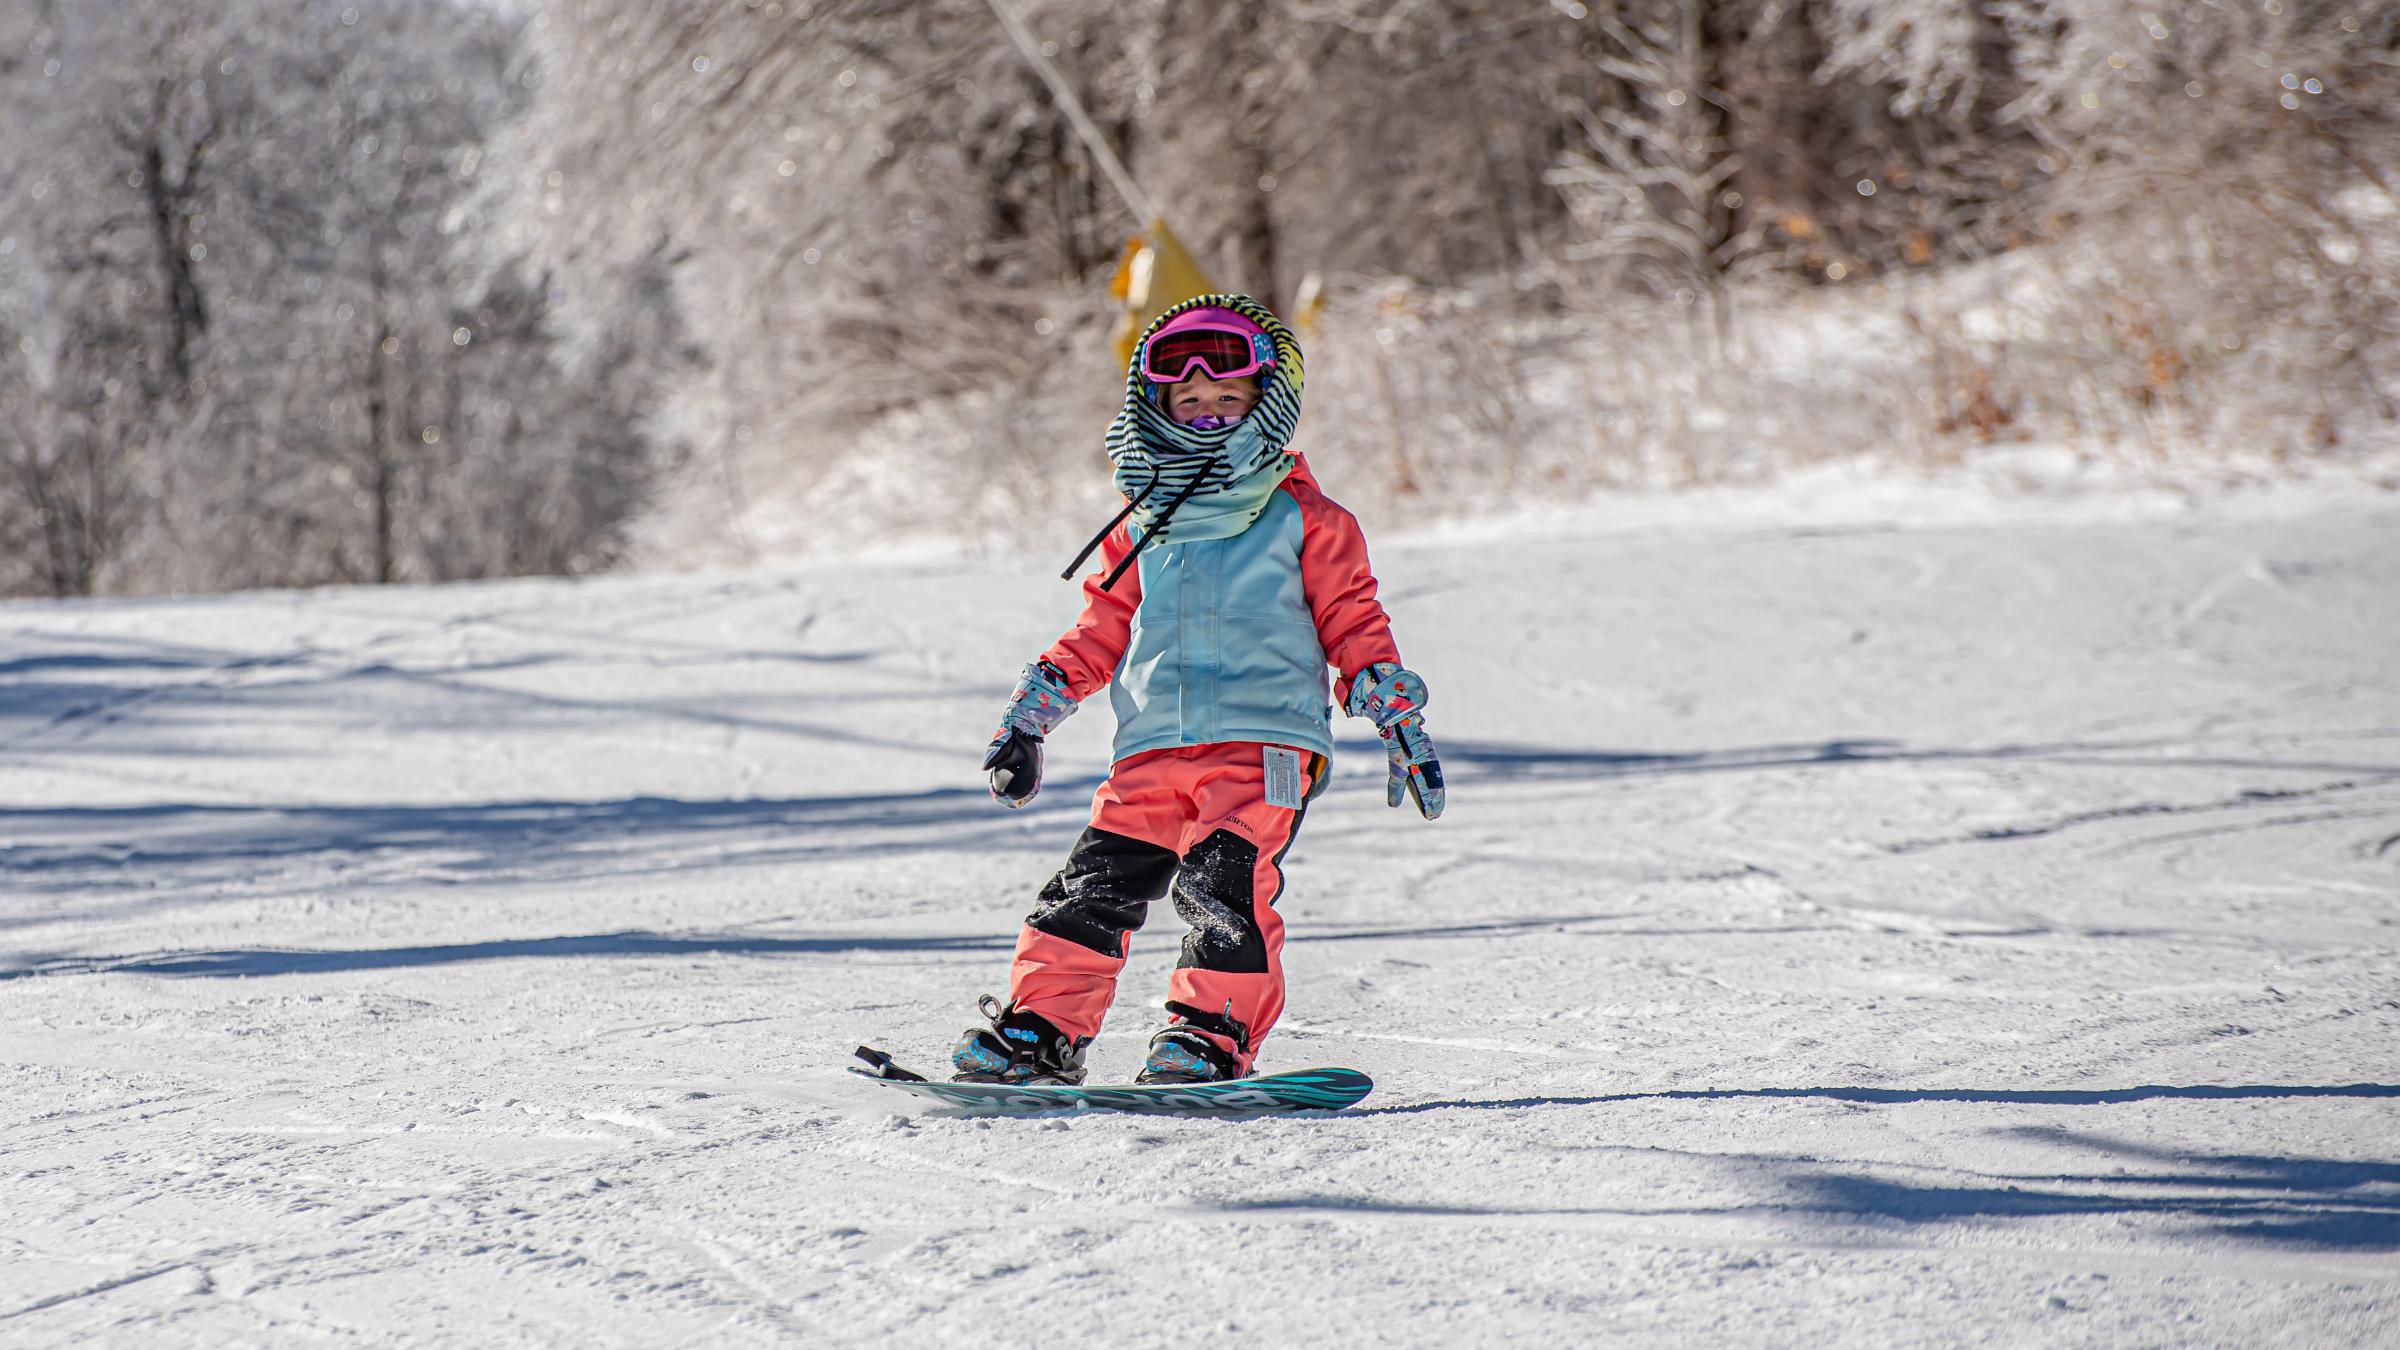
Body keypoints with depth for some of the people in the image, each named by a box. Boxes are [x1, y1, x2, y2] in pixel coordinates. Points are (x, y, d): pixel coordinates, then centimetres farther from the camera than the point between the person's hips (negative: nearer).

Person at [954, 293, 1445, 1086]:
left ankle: (1216, 1030, -14)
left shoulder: (1302, 518, 10)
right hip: (1152, 746, 4)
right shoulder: (1141, 526, 21)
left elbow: (1352, 623, 10)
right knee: (1096, 884, -7)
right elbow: (1100, 634, 25)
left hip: (1263, 737, -3)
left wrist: (1397, 718, 3)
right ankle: (1040, 1030, -3)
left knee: (1225, 882, -22)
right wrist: (1030, 716, 20)